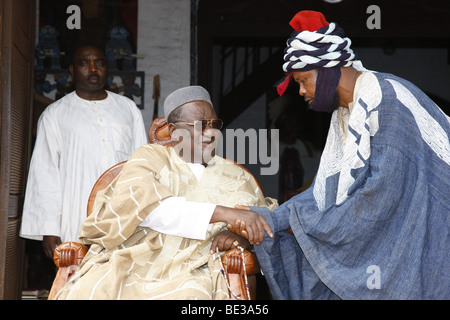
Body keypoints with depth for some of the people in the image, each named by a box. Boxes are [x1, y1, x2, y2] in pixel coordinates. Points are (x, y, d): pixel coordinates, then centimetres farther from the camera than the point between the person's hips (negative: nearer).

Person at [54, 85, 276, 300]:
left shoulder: (236, 179, 19)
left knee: (191, 294, -33)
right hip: (124, 270, -1)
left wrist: (243, 237, -6)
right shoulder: (150, 158, 10)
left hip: (187, 278, 1)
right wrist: (224, 213, -17)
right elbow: (147, 206, -9)